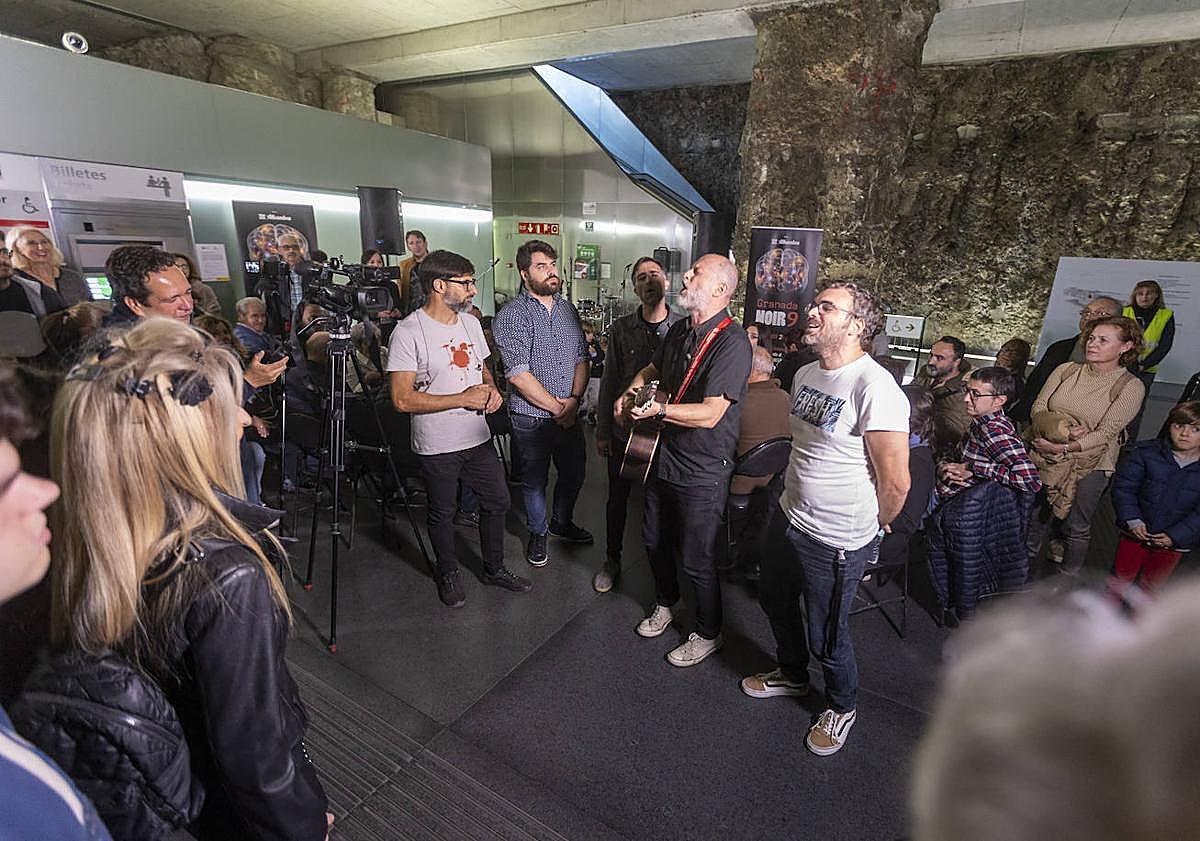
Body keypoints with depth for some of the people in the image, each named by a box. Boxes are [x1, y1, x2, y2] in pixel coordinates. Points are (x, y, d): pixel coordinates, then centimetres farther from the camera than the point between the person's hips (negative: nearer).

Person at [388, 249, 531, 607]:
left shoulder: (470, 322, 6)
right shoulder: (409, 332, -16)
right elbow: (402, 399, -21)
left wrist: (491, 389, -4)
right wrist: (463, 398, -21)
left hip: (478, 437, 6)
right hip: (437, 446, -6)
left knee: (498, 502, 15)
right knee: (442, 513, 13)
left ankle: (495, 569, 37)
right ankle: (449, 573, 38)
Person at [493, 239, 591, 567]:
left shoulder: (568, 309, 7)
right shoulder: (510, 316, -12)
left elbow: (581, 358, 7)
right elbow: (518, 374, -19)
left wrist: (574, 399, -8)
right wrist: (556, 407, -16)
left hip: (570, 413, 6)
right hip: (531, 418, -5)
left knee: (574, 473, 19)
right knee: (535, 480, 12)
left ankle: (562, 522, 45)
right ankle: (538, 533, 36)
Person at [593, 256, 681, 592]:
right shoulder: (621, 329, -1)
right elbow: (609, 382, 2)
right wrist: (602, 431, 2)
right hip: (624, 430, 1)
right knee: (617, 499, 13)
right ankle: (612, 561, 34)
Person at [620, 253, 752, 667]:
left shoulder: (732, 342, -21)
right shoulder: (680, 329, 6)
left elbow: (710, 413, -26)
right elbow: (651, 369, 22)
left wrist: (659, 409, -34)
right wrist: (629, 393, 3)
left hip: (702, 473, -8)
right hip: (664, 457, 8)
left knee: (696, 560, 7)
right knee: (655, 541, 22)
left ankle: (708, 634, 33)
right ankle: (665, 603, 49)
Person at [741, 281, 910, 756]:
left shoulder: (875, 388, -25)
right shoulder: (805, 375, 2)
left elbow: (896, 482, -21)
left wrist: (875, 528, -4)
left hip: (837, 542, -8)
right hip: (788, 519, 8)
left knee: (826, 636, 12)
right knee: (776, 602, 25)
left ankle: (842, 707, 43)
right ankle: (792, 674, 54)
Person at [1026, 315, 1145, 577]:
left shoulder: (1131, 386, -8)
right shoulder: (1066, 370, 2)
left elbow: (1106, 432, -14)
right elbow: (1038, 407, 0)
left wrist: (1062, 448, -22)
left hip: (1090, 466, -3)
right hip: (1045, 459, 3)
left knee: (1076, 529, 11)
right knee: (1035, 520, 12)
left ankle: (1067, 580, 31)